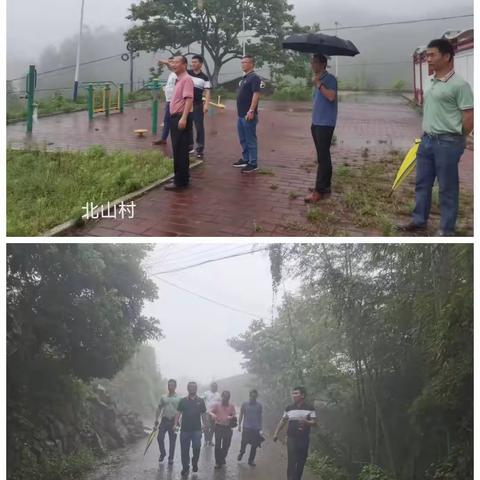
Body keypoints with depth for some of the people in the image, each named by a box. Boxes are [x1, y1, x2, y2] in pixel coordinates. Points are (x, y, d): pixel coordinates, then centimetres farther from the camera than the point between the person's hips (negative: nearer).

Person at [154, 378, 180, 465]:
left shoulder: (178, 398, -1)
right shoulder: (163, 397, 9)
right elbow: (159, 409, 12)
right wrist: (156, 419, 6)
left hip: (173, 421, -2)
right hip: (164, 420, 2)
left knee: (172, 440, 4)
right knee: (160, 437, -4)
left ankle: (171, 458, 16)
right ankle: (162, 453, 20)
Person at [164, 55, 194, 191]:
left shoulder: (186, 79, -12)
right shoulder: (178, 80, 18)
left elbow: (189, 99, -22)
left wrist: (183, 118, -30)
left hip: (181, 118, -10)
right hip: (175, 118, 10)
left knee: (180, 151, -7)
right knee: (177, 151, 14)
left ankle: (180, 181, -4)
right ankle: (182, 178, 21)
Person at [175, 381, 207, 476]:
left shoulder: (200, 401, 7)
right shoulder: (183, 401, 6)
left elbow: (203, 414, 11)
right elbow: (178, 413, 3)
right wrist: (176, 424, -8)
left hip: (197, 429, 0)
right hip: (185, 429, 1)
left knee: (197, 447, -11)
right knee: (184, 449, 4)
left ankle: (195, 463, 17)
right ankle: (185, 468, 19)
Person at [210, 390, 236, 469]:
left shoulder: (231, 406, 7)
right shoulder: (217, 405, 3)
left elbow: (234, 416, 7)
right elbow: (210, 412, -5)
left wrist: (231, 417, -16)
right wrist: (213, 415, -28)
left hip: (228, 428, 2)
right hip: (218, 427, -2)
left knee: (226, 445, 7)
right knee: (217, 445, -5)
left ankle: (222, 458, 32)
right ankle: (218, 462, 4)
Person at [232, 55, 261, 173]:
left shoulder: (254, 77, -12)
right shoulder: (244, 78, 17)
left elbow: (256, 94, -20)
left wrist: (251, 110, -26)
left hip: (248, 115, -10)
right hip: (241, 114, 10)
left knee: (251, 140, -5)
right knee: (243, 139, 16)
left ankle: (253, 164, 0)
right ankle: (245, 159, 26)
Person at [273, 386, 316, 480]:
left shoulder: (310, 408, -2)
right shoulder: (289, 408, 4)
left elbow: (314, 423, -4)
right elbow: (282, 421, 11)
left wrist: (306, 422, -24)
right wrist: (276, 433, 6)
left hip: (304, 439, 0)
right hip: (291, 438, 0)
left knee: (301, 461, 9)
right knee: (292, 461, -8)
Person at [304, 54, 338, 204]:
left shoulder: (329, 78, -10)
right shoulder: (319, 80, 18)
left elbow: (331, 96, -26)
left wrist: (318, 84, -19)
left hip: (325, 124, -9)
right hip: (317, 123, 9)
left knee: (323, 157, -10)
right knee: (323, 156, 12)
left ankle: (319, 191, -12)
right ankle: (325, 186, 19)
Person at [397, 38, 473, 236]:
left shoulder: (459, 84, -14)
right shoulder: (431, 82, 11)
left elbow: (469, 118, -13)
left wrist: (454, 139, -4)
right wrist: (426, 135, 15)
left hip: (447, 143, -8)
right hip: (426, 140, 8)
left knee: (447, 189, 2)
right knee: (422, 184, 15)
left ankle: (446, 231, 12)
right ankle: (419, 221, 29)